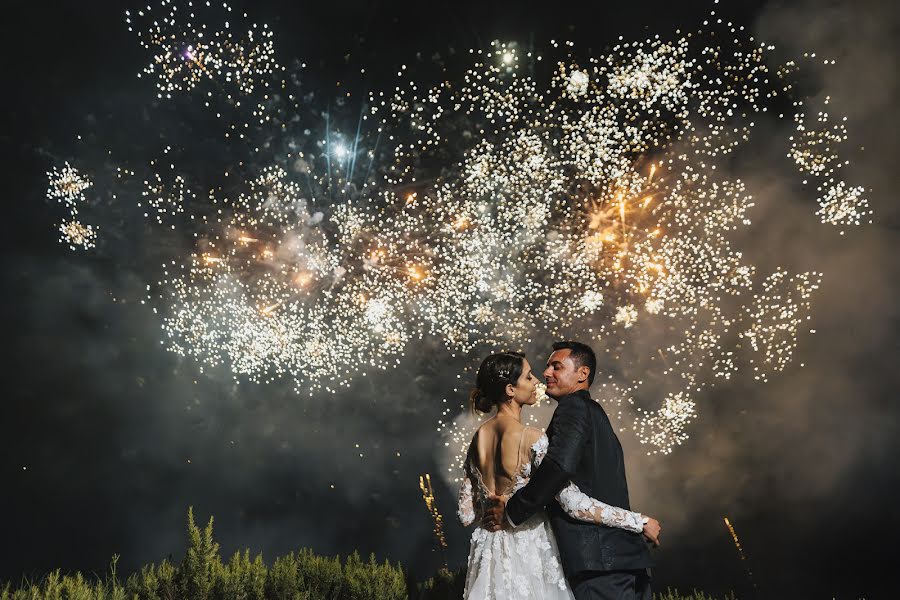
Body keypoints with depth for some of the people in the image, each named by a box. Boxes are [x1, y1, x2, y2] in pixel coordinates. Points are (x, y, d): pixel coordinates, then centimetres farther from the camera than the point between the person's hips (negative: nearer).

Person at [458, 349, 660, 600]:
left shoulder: (478, 438, 0)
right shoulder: (532, 438, -19)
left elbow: (466, 514, 3)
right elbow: (573, 503, -22)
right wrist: (640, 522, -15)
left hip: (488, 552, 6)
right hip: (527, 551, -6)